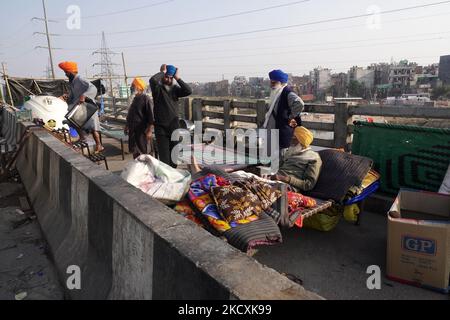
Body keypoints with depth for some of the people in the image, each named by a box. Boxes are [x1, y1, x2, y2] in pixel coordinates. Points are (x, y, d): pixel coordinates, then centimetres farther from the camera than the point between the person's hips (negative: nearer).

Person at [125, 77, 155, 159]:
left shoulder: (146, 99, -11)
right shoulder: (135, 99, 13)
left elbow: (150, 116, -16)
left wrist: (149, 131, -21)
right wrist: (127, 126, 24)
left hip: (142, 131, -8)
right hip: (133, 130, 8)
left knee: (143, 152, -2)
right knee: (134, 151, 14)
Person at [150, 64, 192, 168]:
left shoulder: (175, 89, 7)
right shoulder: (158, 88, -2)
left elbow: (189, 91, -8)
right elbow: (152, 80, -25)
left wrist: (178, 78, -8)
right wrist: (162, 72, -9)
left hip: (174, 127, 4)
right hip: (161, 127, -3)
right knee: (164, 156, -3)